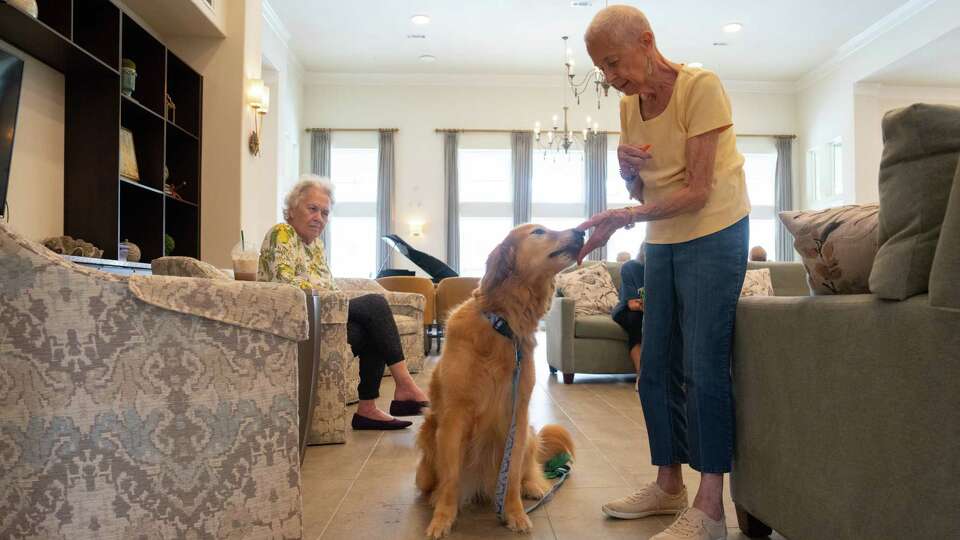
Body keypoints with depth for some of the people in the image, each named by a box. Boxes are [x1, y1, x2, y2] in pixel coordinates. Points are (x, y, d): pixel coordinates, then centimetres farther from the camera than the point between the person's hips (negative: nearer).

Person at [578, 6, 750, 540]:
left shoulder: (701, 86, -15)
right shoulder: (630, 105, 6)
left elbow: (697, 191, -20)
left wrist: (622, 218, -29)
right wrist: (629, 171, -11)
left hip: (714, 235, -7)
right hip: (663, 241, 7)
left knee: (703, 368, -11)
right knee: (657, 368, 6)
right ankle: (669, 485, 19)